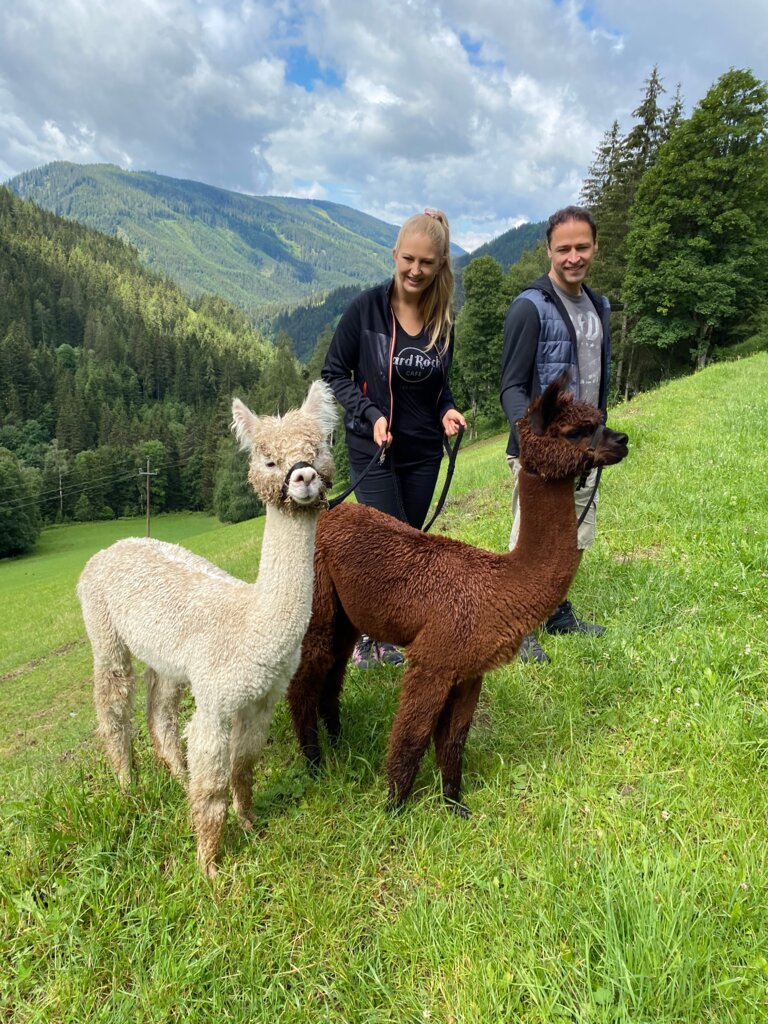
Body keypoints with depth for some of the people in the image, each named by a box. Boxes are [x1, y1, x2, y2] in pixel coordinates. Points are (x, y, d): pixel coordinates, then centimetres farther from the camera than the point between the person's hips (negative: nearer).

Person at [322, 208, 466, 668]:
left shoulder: (444, 319, 2)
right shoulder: (366, 308, -11)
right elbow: (333, 375, -5)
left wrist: (448, 411, -6)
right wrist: (370, 414, -19)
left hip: (424, 453, 5)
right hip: (374, 451, -4)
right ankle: (362, 631, 21)